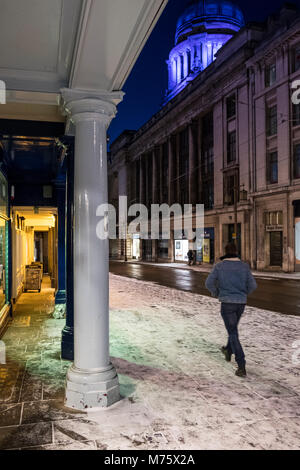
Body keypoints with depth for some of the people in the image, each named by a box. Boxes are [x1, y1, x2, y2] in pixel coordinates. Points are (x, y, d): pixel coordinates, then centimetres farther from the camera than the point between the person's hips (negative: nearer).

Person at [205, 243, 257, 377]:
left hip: (227, 303, -4)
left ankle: (241, 366, -8)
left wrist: (216, 293, 11)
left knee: (233, 334, -1)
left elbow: (209, 283, -10)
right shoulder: (244, 266, 0)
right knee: (233, 327, 28)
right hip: (241, 303, 4)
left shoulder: (219, 266, -5)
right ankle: (228, 351, 47)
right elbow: (253, 285, -2)